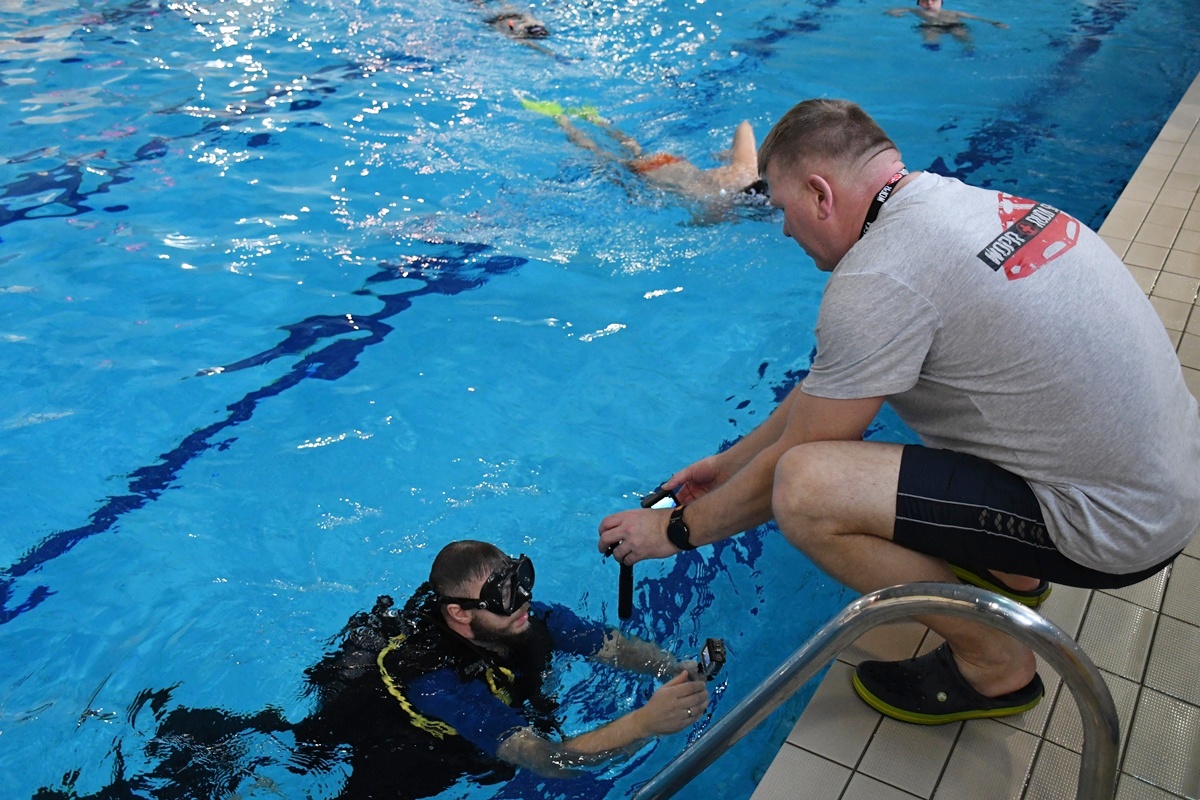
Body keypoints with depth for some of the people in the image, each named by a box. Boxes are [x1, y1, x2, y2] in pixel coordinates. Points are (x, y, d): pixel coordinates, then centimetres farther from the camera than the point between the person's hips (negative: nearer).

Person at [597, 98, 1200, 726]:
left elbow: (791, 464, -11)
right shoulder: (960, 198, 6)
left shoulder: (878, 277, -23)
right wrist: (731, 461, 20)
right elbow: (829, 382, 14)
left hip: (1114, 530, -9)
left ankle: (995, 664, 1)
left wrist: (675, 530, 4)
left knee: (806, 489, -22)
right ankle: (1010, 568, 24)